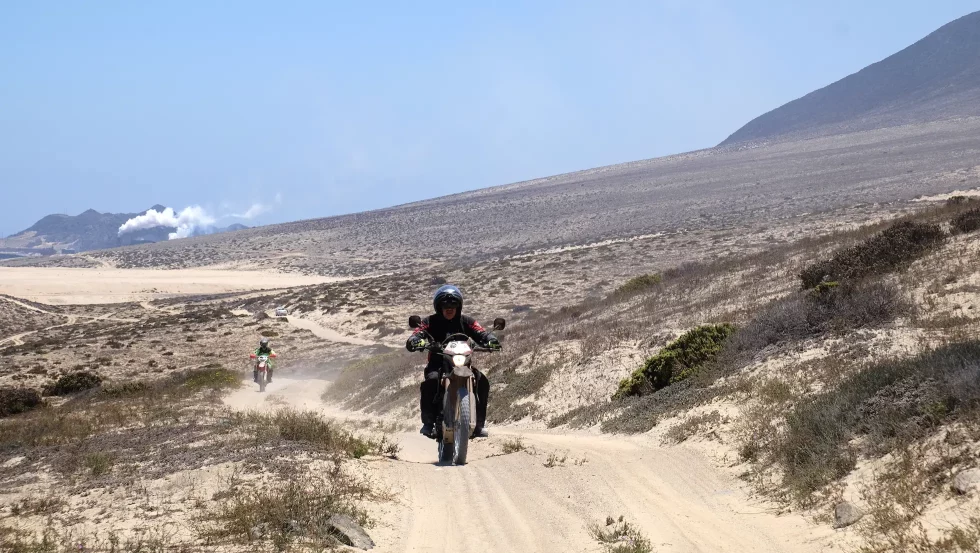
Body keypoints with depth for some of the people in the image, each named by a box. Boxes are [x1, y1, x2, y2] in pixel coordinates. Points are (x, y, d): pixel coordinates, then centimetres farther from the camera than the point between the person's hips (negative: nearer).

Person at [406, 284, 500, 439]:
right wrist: (414, 342, -38)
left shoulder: (467, 321, 8)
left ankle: (479, 423, -12)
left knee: (482, 381, -22)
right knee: (430, 381, -35)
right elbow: (417, 334, -12)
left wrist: (490, 340, -30)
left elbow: (481, 333, -6)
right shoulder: (430, 322, 2)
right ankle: (428, 423, -24)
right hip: (437, 365, -2)